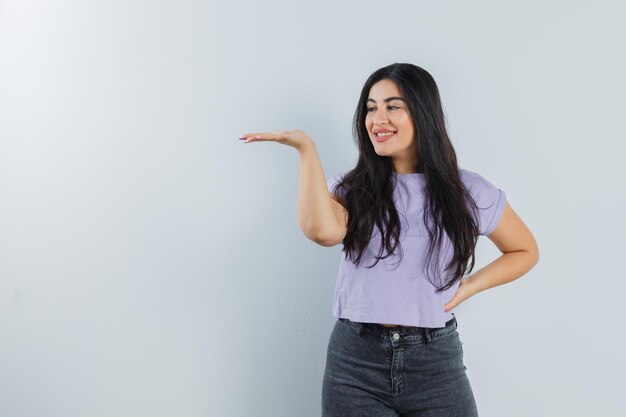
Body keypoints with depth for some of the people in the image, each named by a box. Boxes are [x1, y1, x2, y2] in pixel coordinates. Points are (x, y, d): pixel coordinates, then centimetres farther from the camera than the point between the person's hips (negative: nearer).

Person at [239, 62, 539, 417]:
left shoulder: (467, 190, 0)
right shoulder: (353, 187, 1)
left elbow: (526, 251, 13)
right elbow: (322, 231, -21)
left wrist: (470, 287, -1)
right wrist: (307, 148, -16)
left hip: (435, 361, 0)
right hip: (354, 360, 1)